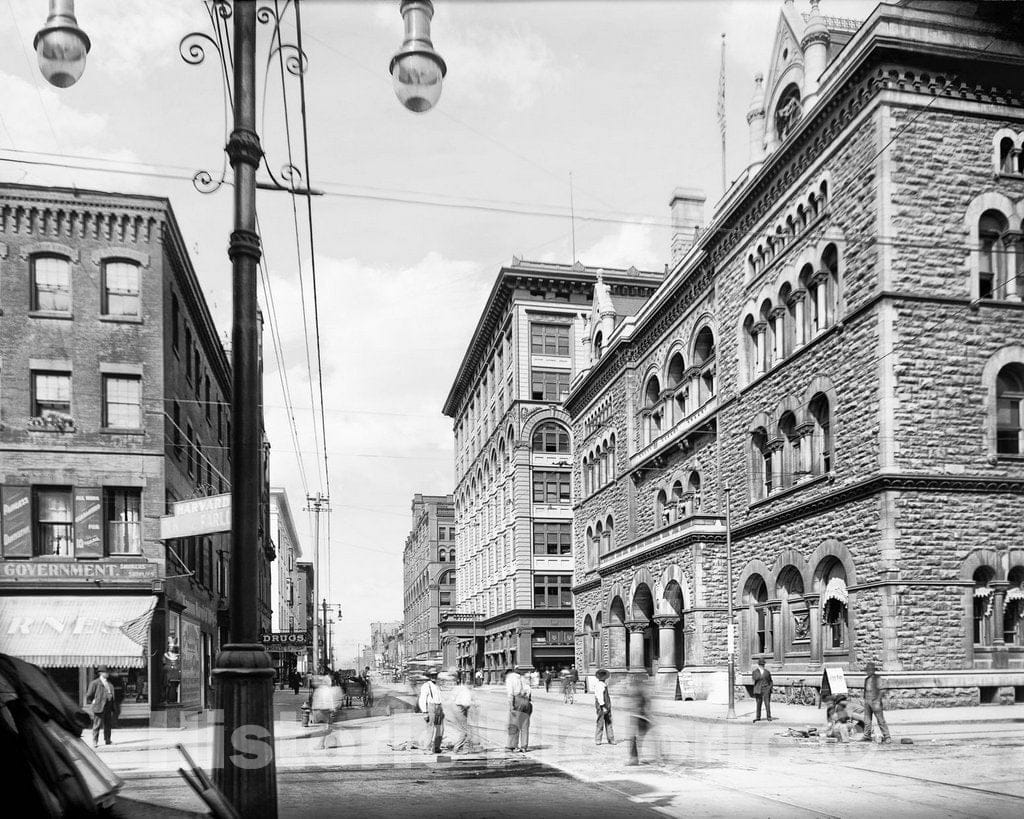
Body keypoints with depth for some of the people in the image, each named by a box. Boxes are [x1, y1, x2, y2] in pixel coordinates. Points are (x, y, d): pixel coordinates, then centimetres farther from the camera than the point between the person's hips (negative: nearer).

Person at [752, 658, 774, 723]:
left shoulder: (767, 672, 11)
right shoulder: (755, 671, 8)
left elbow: (770, 681, 16)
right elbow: (754, 678, -10)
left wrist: (770, 687, 2)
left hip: (766, 689, 0)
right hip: (758, 690, 0)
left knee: (767, 703, -8)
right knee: (758, 703, 4)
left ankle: (769, 717, -4)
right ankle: (758, 717, 10)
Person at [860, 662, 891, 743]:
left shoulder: (877, 678, -6)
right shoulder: (866, 679, 14)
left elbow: (880, 691, -9)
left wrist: (878, 702, -15)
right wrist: (865, 701, 16)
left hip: (875, 701, -7)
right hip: (867, 701, 7)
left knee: (880, 720, -5)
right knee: (867, 719, 6)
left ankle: (887, 737, -1)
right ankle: (867, 736, 10)